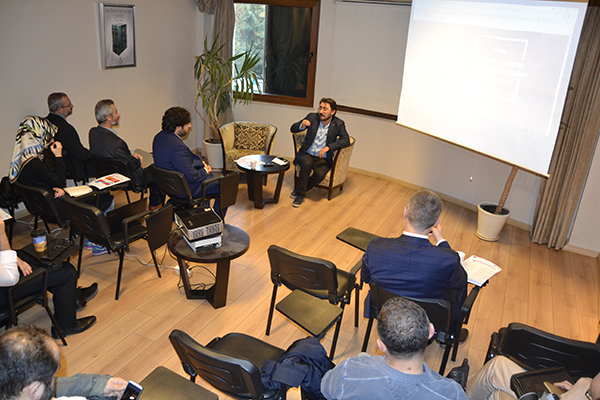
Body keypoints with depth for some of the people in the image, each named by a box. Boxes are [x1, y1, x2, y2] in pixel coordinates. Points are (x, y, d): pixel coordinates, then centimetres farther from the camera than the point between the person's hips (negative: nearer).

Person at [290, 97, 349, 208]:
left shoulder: (338, 124, -2)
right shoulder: (312, 117, 0)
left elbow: (346, 140, -15)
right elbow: (293, 129, 2)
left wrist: (328, 147, -29)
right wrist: (302, 125, -23)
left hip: (323, 158, 0)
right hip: (307, 154, 1)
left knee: (320, 174, -31)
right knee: (307, 163, -35)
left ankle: (299, 191, -8)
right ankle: (300, 192, -19)